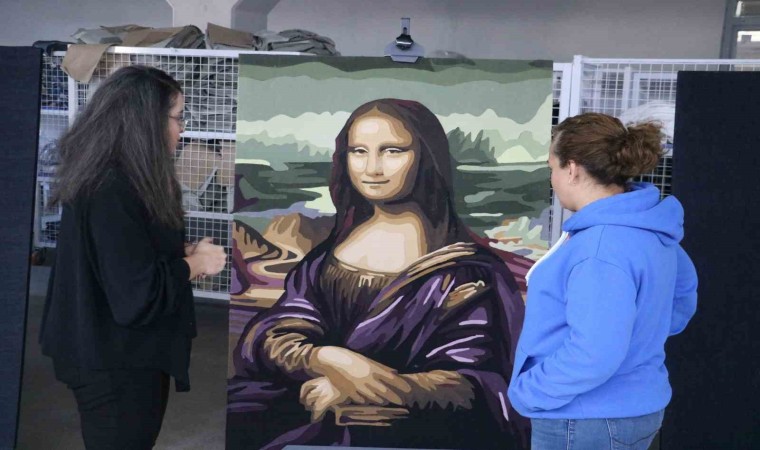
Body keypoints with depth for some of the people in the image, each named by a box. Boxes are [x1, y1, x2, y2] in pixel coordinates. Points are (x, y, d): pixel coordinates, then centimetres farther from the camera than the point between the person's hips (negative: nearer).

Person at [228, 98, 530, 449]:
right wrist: (326, 360, -22)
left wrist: (352, 391, -19)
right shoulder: (329, 242, 7)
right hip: (313, 411, 5)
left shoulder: (463, 266, -6)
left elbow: (474, 384, -11)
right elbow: (273, 333, 0)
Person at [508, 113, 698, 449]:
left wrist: (528, 392, -19)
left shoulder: (601, 249, -27)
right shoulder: (647, 227, 4)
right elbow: (683, 290, 20)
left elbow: (594, 354, -31)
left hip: (586, 423, -10)